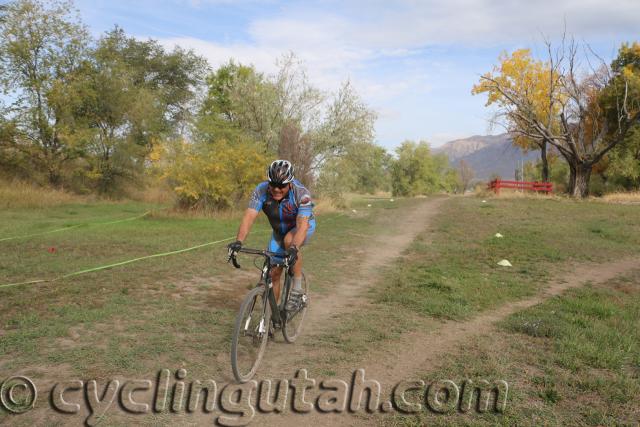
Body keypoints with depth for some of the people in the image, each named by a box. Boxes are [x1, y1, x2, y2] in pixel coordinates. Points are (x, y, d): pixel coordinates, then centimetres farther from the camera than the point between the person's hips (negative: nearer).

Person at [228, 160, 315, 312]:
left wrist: (293, 248, -61)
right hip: (279, 231, 4)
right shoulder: (261, 190, -27)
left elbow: (302, 225, -44)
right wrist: (239, 241, -52)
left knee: (289, 241, -37)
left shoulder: (301, 194, -35)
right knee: (273, 273, -1)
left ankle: (298, 289, -21)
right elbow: (249, 216, -36)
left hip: (304, 225, -3)